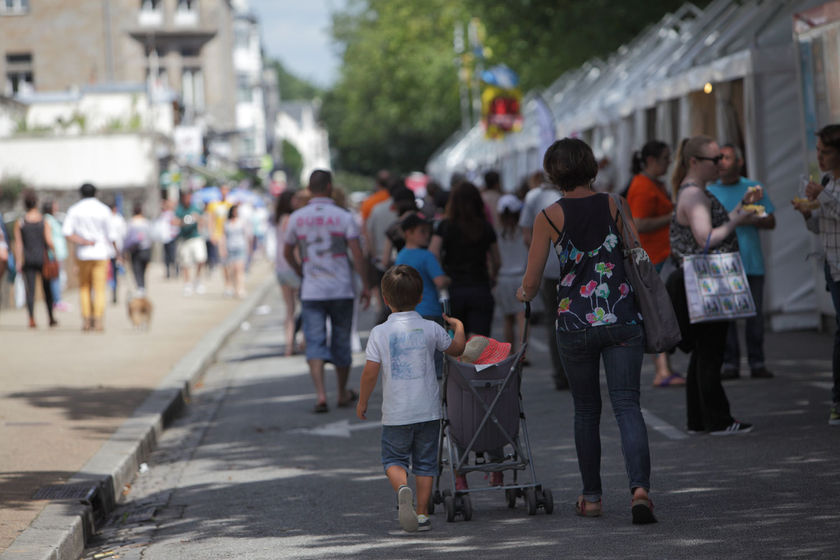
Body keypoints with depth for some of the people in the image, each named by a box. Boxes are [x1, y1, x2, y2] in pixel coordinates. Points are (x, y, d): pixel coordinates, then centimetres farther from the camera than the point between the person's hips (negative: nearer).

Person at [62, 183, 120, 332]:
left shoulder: (74, 210, 2)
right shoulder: (103, 210, -2)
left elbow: (66, 232, -10)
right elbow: (111, 234, -2)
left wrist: (82, 241, -12)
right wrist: (117, 252, 11)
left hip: (83, 254, 1)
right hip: (101, 254, -1)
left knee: (84, 287, 13)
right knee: (99, 288, 0)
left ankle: (86, 319, 4)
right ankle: (98, 321, -9)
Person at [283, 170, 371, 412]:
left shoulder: (297, 217, 2)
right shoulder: (343, 217, -6)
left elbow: (287, 253, 12)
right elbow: (357, 253, -10)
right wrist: (365, 286, -3)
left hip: (311, 290, 1)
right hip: (341, 289, -1)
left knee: (315, 342, -2)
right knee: (341, 342, 13)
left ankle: (321, 394, -19)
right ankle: (343, 394, 26)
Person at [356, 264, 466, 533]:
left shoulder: (380, 332, -7)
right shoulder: (430, 329, -2)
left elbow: (370, 372, -9)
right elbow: (456, 349, 14)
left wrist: (362, 401, 6)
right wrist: (458, 327, 33)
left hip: (395, 413, -1)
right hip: (428, 410, 1)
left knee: (394, 460, 11)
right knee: (425, 463, 10)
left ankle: (402, 488, -19)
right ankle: (422, 514, 8)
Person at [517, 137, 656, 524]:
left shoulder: (550, 217, -3)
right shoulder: (616, 206, 1)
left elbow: (530, 283, 0)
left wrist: (524, 295, 23)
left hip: (575, 322, -1)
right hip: (622, 319, 1)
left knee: (586, 410, 15)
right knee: (627, 405, -3)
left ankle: (591, 497, 20)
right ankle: (639, 486, -23)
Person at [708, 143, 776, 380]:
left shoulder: (754, 189, 11)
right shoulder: (709, 191, 10)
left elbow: (771, 222, 9)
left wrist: (753, 221, -10)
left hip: (751, 262, 0)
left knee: (755, 314, -1)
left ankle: (757, 363, 5)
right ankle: (729, 363, 0)